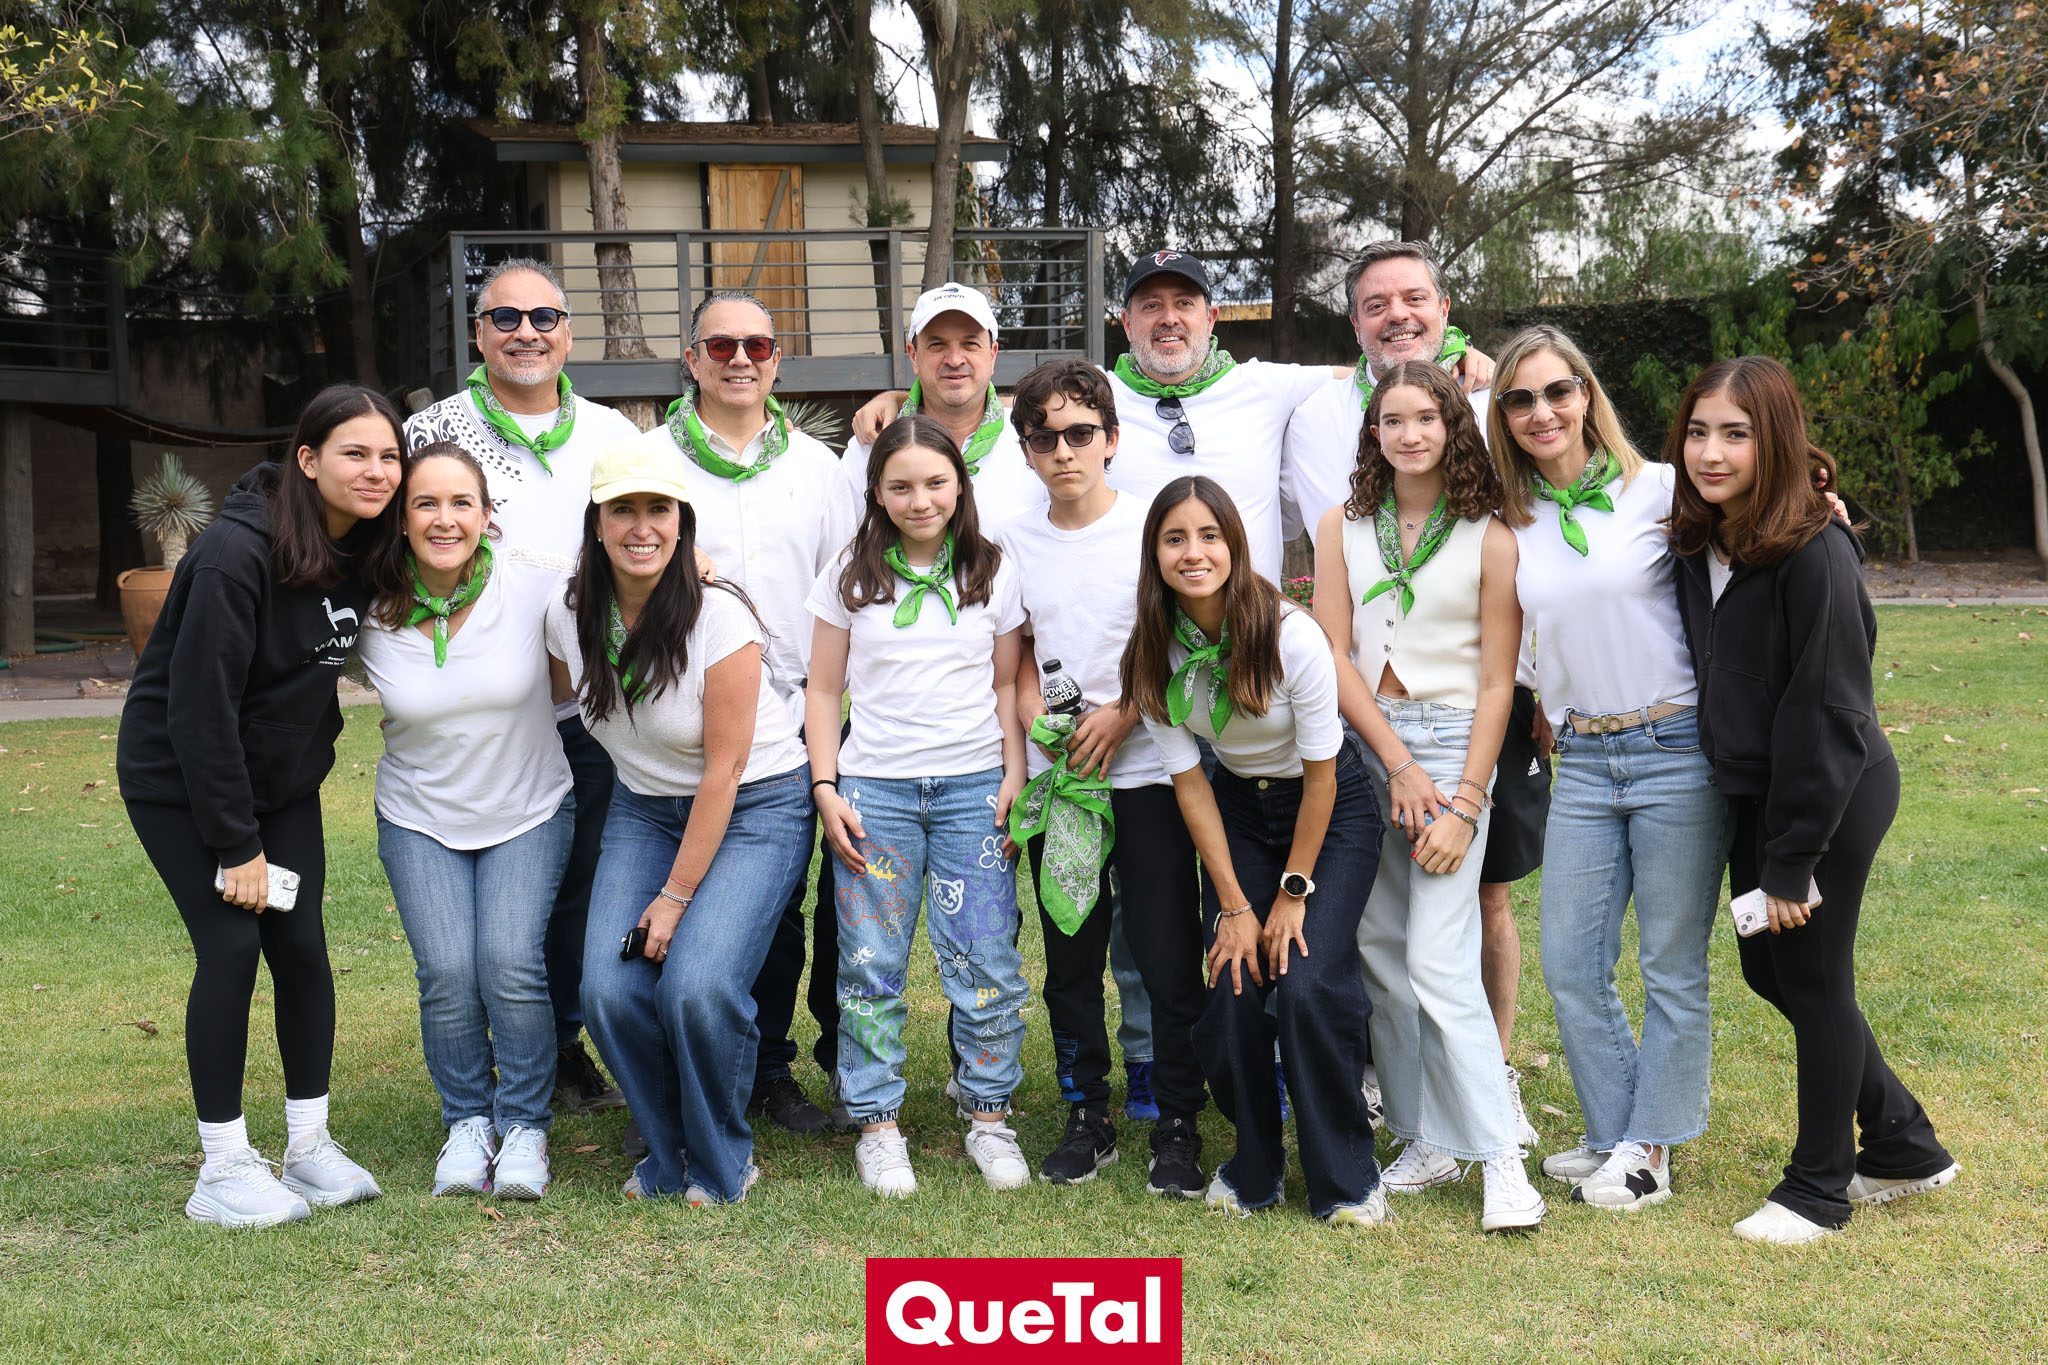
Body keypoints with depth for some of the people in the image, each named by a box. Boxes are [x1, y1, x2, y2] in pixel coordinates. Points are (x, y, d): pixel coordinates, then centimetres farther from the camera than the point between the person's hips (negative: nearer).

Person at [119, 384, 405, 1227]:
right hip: (180, 780, -6)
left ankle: (310, 1147, 14)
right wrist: (237, 842, -21)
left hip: (281, 778, 6)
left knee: (302, 945, 1)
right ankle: (222, 1169, 3)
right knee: (232, 946, -10)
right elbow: (200, 705, -24)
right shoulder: (237, 553, -25)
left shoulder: (363, 552, -4)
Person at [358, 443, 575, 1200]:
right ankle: (466, 1122, 12)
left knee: (511, 963, -17)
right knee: (447, 973, -14)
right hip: (420, 821, 1)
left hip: (528, 813, -1)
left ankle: (524, 1125, 6)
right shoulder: (373, 617, -10)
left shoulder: (533, 591, -16)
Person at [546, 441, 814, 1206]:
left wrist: (675, 897, -15)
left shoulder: (719, 618, -21)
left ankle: (722, 1166, 4)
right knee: (609, 987, -13)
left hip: (755, 806, -5)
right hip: (644, 807, 5)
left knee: (698, 985, -23)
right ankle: (669, 1156, 13)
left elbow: (723, 772, -17)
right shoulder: (570, 617, -5)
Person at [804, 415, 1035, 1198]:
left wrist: (1015, 776, 1)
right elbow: (823, 691, 8)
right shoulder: (851, 576, 5)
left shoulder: (994, 573, 6)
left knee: (987, 963, -1)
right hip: (874, 789, 0)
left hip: (973, 788, 0)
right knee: (872, 964, 1)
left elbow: (1008, 686, 11)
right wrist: (826, 788, 0)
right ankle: (877, 1123, 14)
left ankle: (988, 1117, 14)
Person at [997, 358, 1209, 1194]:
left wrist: (1123, 713, -13)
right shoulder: (1014, 544, 8)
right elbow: (1017, 657, 14)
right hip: (1055, 778, 4)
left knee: (1169, 959, -1)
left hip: (1146, 772, -3)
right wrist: (1040, 720, -5)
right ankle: (1087, 1117, 23)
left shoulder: (1154, 528, -3)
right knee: (1070, 959, 10)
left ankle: (1177, 1126, 12)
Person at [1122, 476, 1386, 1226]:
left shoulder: (1291, 635, -25)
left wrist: (1293, 893, -12)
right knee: (1233, 989, -8)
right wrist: (1235, 906, -9)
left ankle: (1347, 1179, 1)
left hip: (1333, 809, -4)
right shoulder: (1152, 655, -12)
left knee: (1309, 984, -18)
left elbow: (1320, 774, -16)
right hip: (1238, 808, 4)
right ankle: (1255, 1165, 15)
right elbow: (1189, 783, -7)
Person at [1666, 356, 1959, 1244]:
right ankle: (1904, 1146, 36)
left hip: (1832, 800, -8)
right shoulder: (1699, 543, 3)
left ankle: (1819, 1188, 26)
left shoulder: (1814, 554, -21)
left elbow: (1826, 716, -21)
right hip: (1756, 795, 9)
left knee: (1814, 982, 6)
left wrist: (1793, 862, -19)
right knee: (1768, 971, 17)